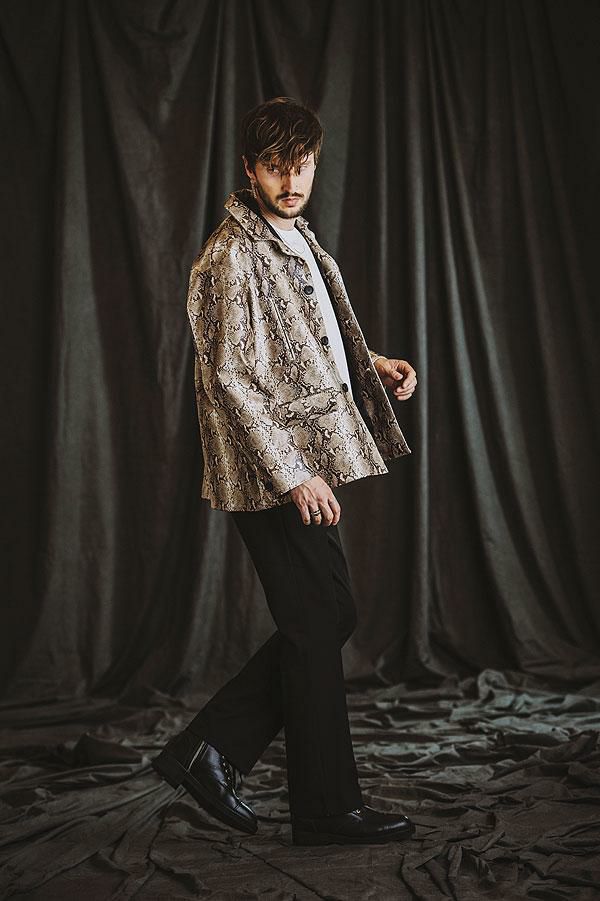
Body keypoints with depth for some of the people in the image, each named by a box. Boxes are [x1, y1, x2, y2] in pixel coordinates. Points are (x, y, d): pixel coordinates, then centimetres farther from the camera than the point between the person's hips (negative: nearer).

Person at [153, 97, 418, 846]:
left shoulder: (295, 239, 16)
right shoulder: (231, 255, -14)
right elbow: (229, 380, -19)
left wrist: (371, 364, 11)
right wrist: (293, 475, -20)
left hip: (307, 462, 10)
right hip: (273, 473, -10)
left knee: (328, 618, 13)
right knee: (318, 627, -1)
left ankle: (210, 750, 20)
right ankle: (326, 808, 14)